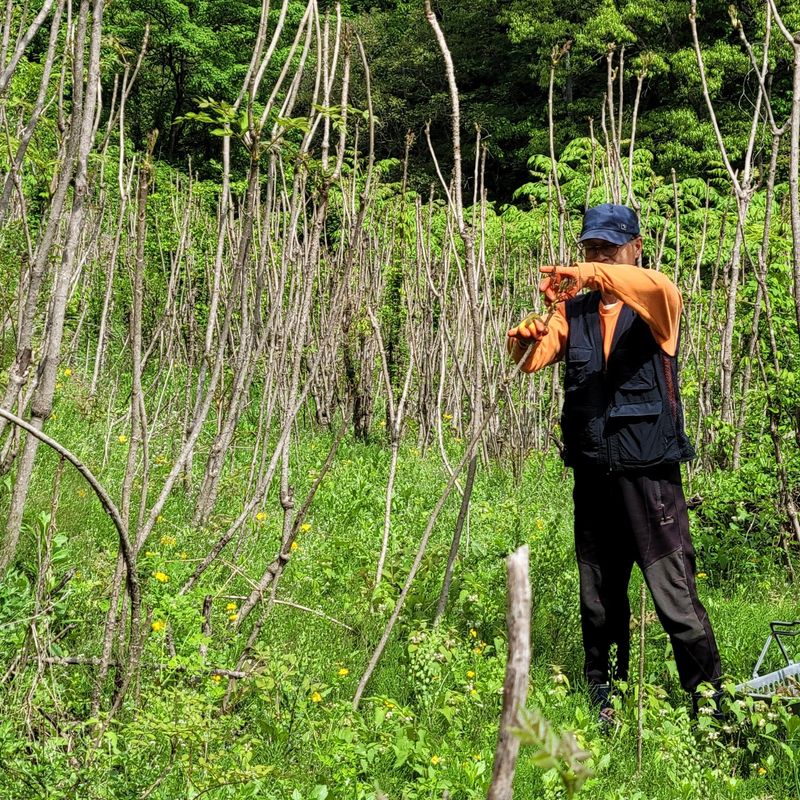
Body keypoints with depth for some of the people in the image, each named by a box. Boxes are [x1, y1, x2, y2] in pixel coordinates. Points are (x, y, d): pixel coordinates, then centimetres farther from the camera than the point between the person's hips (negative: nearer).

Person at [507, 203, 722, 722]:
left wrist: (595, 274, -40)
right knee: (599, 598, 14)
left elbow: (663, 290, -27)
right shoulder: (575, 311, 12)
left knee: (674, 596, -6)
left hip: (649, 469, -5)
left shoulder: (655, 303, -1)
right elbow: (532, 358, -2)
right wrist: (526, 336, -26)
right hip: (593, 470, 5)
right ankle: (602, 694, 28)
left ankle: (710, 701, 6)